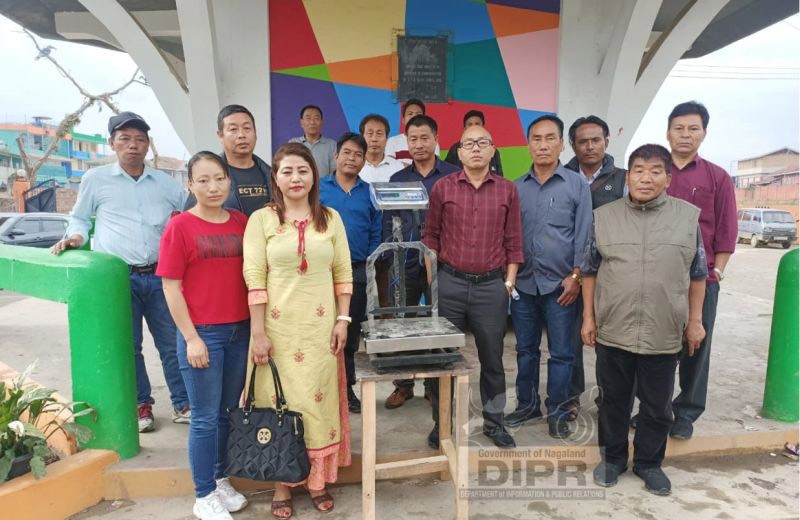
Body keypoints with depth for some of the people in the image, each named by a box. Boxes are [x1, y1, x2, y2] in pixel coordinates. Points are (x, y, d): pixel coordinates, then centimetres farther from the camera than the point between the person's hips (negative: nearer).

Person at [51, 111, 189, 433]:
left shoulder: (165, 182, 11)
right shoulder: (95, 179, 5)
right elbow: (79, 218, 15)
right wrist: (76, 235, -3)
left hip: (159, 275, 2)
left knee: (173, 343, 5)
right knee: (128, 346, 8)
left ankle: (183, 404, 18)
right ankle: (141, 405, 25)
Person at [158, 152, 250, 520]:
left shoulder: (242, 222, 5)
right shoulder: (180, 226, -7)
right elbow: (171, 287, -8)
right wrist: (191, 338, -11)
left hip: (241, 331, 5)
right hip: (202, 334, -4)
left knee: (230, 412, 16)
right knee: (205, 418, 6)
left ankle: (221, 480, 34)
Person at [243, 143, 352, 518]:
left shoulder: (330, 219, 6)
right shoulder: (261, 220, -1)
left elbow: (343, 273, 6)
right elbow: (254, 278, -6)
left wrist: (343, 319, 0)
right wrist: (258, 332, -10)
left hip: (320, 325, 2)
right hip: (277, 325, -1)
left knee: (318, 399, 7)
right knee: (280, 401, 6)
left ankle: (317, 479, 24)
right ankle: (282, 483, 22)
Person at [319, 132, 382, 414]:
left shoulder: (370, 193, 6)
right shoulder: (317, 188, 1)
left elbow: (376, 236, 5)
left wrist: (368, 266, -3)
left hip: (357, 273, 2)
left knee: (350, 334, 12)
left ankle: (346, 389, 26)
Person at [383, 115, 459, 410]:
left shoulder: (453, 176, -1)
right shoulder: (397, 179, 9)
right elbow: (388, 223, 7)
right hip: (404, 264, 3)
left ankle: (435, 385, 23)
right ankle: (403, 385, 23)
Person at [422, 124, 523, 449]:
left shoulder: (507, 190, 4)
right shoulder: (442, 187, 2)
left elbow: (513, 242, 7)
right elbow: (430, 236, 6)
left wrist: (509, 282, 2)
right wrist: (432, 278, 0)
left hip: (492, 285, 1)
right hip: (449, 283, 0)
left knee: (492, 359, 11)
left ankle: (494, 423, 29)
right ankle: (441, 422, 25)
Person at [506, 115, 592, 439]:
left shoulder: (577, 185, 0)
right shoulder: (516, 187, 7)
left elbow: (584, 235, -3)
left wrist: (576, 276, -9)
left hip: (560, 284, -3)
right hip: (523, 283, 3)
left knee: (561, 353, 6)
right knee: (525, 349, 13)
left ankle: (557, 412, 21)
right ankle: (527, 404, 29)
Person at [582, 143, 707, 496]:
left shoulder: (688, 216, 1)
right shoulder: (604, 216, 0)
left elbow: (697, 275, 6)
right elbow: (590, 271, 5)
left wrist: (695, 321, 4)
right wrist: (588, 317, 2)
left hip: (664, 334, 0)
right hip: (612, 331, 0)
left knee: (657, 406, 14)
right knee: (613, 400, 14)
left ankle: (649, 462, 34)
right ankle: (612, 458, 33)